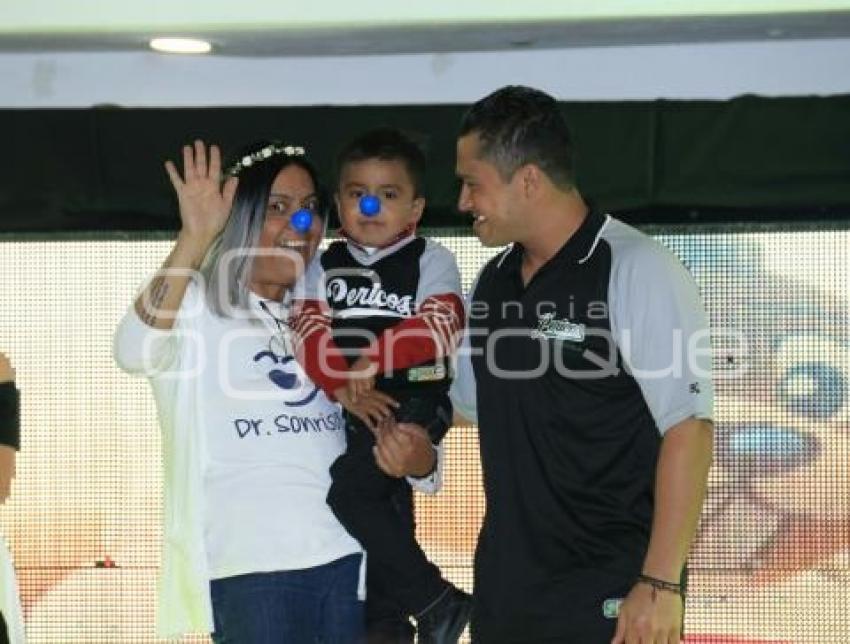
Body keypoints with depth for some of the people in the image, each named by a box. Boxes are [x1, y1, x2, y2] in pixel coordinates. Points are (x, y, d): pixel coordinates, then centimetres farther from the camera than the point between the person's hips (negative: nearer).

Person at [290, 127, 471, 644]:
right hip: (355, 410, 6)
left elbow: (440, 326, -16)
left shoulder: (431, 261, -1)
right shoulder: (326, 267, 10)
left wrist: (373, 358, -24)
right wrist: (343, 383, -20)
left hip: (415, 402, -6)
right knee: (387, 509, 15)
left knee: (349, 490, -22)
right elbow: (310, 332, -3)